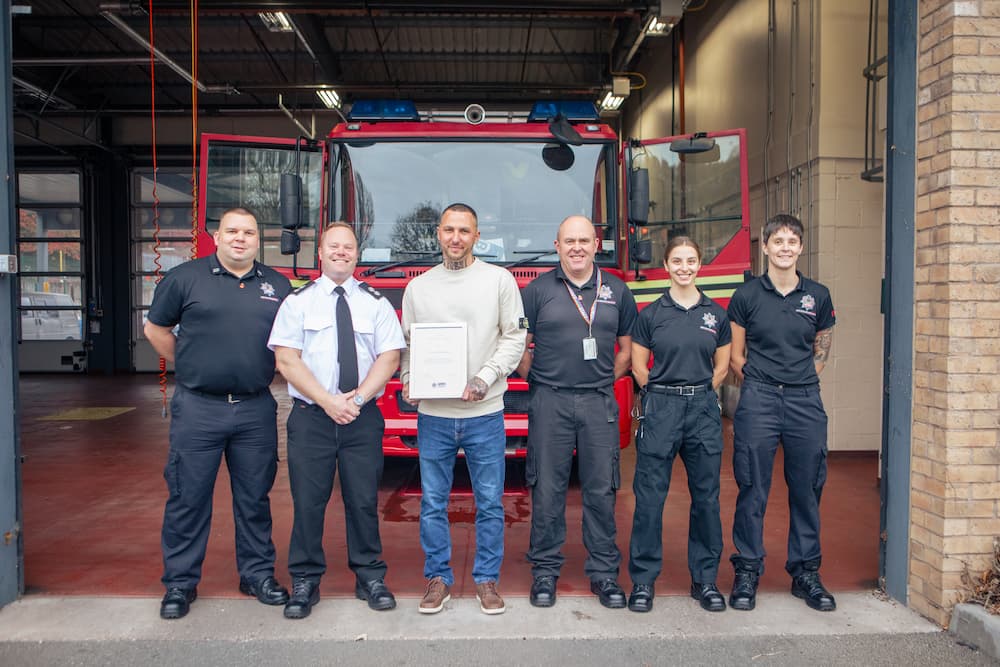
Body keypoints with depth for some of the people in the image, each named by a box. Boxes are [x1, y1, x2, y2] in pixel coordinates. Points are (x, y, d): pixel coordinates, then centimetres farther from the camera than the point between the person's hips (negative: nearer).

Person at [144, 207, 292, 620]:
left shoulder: (278, 286, 9)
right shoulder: (185, 278, 2)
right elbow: (156, 329, 10)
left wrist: (263, 370, 8)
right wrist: (189, 368, 9)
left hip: (256, 410, 2)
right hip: (197, 408, -2)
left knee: (255, 497, 11)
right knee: (188, 497, 5)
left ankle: (258, 574, 24)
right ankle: (180, 583, 18)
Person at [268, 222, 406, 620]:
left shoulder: (376, 303, 9)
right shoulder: (298, 301, 5)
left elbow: (389, 357, 1)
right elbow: (286, 359, -3)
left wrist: (357, 398, -13)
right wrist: (328, 401, -13)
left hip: (363, 418, 1)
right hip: (310, 417, 0)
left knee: (363, 500, 5)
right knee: (308, 501, 2)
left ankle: (370, 579, 18)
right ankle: (305, 583, 15)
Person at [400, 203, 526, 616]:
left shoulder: (499, 280, 3)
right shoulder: (418, 287, 10)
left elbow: (514, 336, 0)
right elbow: (407, 344, 12)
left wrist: (485, 379, -12)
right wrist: (408, 381, -5)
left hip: (484, 413, -1)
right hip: (433, 414, 2)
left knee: (490, 503, 6)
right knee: (433, 503, 8)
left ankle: (486, 580, 20)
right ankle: (438, 578, 22)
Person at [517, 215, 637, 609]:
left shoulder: (616, 291, 10)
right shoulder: (538, 290, 3)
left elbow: (627, 347, 16)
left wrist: (607, 380, 8)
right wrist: (536, 378, 2)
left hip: (600, 403, 2)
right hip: (550, 403, -1)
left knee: (601, 490, 6)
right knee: (547, 489, 4)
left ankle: (604, 572, 17)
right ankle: (545, 570, 17)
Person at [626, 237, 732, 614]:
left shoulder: (716, 314, 7)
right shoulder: (651, 314, 1)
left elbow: (722, 366, 14)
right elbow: (638, 366, 5)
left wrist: (697, 393, 7)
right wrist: (666, 392, 5)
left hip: (703, 409, 2)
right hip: (660, 409, -2)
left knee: (706, 496, 8)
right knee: (649, 497, 0)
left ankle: (705, 580, 21)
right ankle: (643, 580, 11)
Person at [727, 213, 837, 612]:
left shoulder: (817, 296, 8)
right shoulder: (747, 295, 1)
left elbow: (821, 352, 17)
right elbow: (736, 357, 6)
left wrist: (798, 384, 8)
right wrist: (761, 385, 4)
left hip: (805, 402, 2)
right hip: (758, 401, -2)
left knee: (807, 490, 8)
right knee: (753, 491, 2)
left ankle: (806, 572, 22)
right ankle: (747, 572, 14)